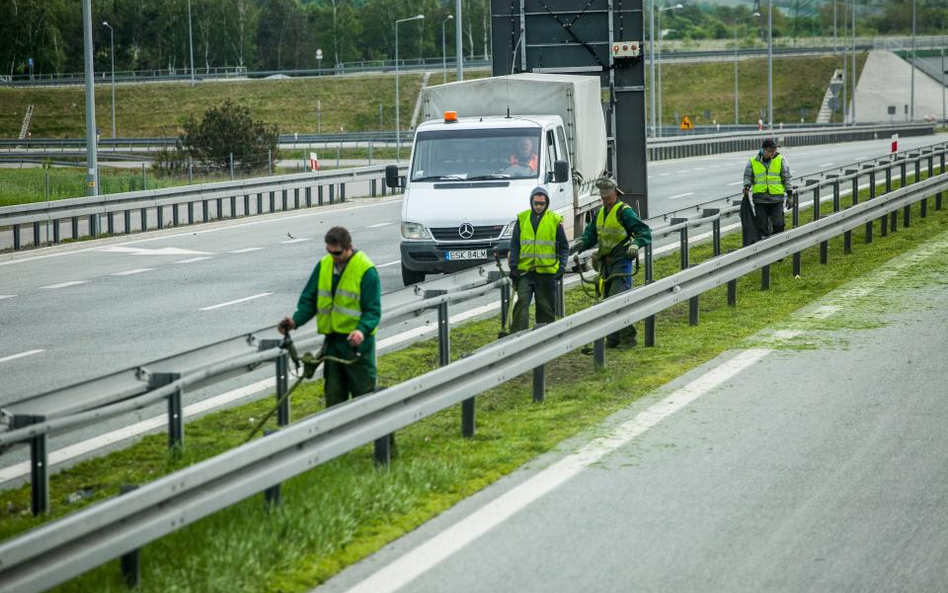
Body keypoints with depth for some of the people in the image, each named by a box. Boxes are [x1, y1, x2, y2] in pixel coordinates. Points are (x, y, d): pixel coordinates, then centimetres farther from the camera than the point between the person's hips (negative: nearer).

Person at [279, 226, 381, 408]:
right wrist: (296, 320, -7)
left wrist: (362, 330, -33)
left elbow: (373, 310, -14)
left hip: (356, 341, -6)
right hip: (332, 340, 6)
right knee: (334, 392, 9)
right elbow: (309, 298, 11)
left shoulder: (366, 270, -13)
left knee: (363, 392, 0)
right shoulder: (323, 266, 6)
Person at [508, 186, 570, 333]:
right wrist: (513, 267, 0)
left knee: (546, 306, 7)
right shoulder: (522, 218, 6)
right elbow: (514, 245, 9)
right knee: (522, 302, -13)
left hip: (547, 271, 0)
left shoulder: (555, 220, 3)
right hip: (525, 271, 0)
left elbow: (564, 246, 8)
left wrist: (562, 267, -3)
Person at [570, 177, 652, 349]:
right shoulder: (600, 213, 16)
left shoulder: (624, 211, -9)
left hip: (621, 261, -8)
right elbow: (591, 234, 19)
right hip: (605, 262, 8)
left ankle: (628, 337, -14)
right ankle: (613, 339, 14)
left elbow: (644, 231, -12)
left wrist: (636, 244, -30)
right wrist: (581, 243, -2)